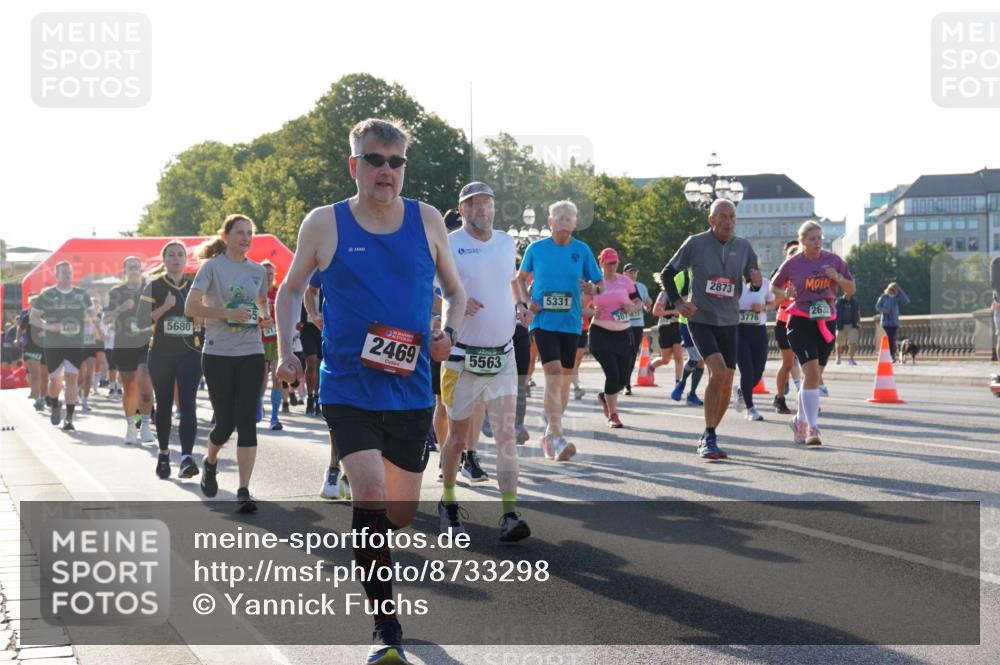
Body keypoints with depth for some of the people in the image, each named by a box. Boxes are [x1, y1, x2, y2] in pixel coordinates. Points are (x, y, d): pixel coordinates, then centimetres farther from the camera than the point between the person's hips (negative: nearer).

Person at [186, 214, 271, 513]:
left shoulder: (258, 270, 10)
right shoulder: (212, 267, -3)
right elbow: (190, 307, -11)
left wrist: (264, 317, 8)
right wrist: (226, 313, -20)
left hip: (251, 354, 3)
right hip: (218, 354, -3)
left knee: (246, 421, -6)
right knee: (225, 421, -1)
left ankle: (244, 492, -6)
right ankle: (210, 463, 33)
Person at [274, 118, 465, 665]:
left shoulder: (427, 221, 2)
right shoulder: (324, 224, -3)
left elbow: (455, 291, 13)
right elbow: (291, 289, 11)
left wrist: (449, 332, -6)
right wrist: (285, 351, -1)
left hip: (411, 390, 3)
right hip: (347, 388, -3)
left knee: (401, 512, 11)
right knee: (371, 495, -19)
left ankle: (363, 539, 48)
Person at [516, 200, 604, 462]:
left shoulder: (582, 250, 4)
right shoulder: (536, 249, 2)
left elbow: (599, 283, 9)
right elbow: (521, 278, 15)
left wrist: (593, 288, -14)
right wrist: (526, 302, -1)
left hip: (570, 323, 3)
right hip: (543, 321, -3)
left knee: (564, 380, 10)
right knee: (553, 374, -18)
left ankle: (549, 434, 27)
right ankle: (557, 438, -21)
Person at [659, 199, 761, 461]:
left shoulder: (743, 246, 5)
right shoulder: (696, 243, -5)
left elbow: (753, 282, 13)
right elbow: (667, 274, 4)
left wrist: (756, 281, -10)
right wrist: (677, 303, -7)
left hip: (729, 323, 5)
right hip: (701, 320, -5)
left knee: (726, 384, 4)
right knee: (718, 372, -23)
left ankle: (707, 438, 20)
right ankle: (709, 438, -16)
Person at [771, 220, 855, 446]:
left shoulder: (833, 260, 3)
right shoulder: (792, 264, -2)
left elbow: (851, 290, 8)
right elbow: (774, 287, 12)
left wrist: (838, 278, -12)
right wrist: (786, 294, -10)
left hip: (826, 323, 4)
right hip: (801, 321, -4)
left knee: (815, 376, 11)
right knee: (812, 372, -18)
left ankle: (800, 421, 31)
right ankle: (812, 428, -18)